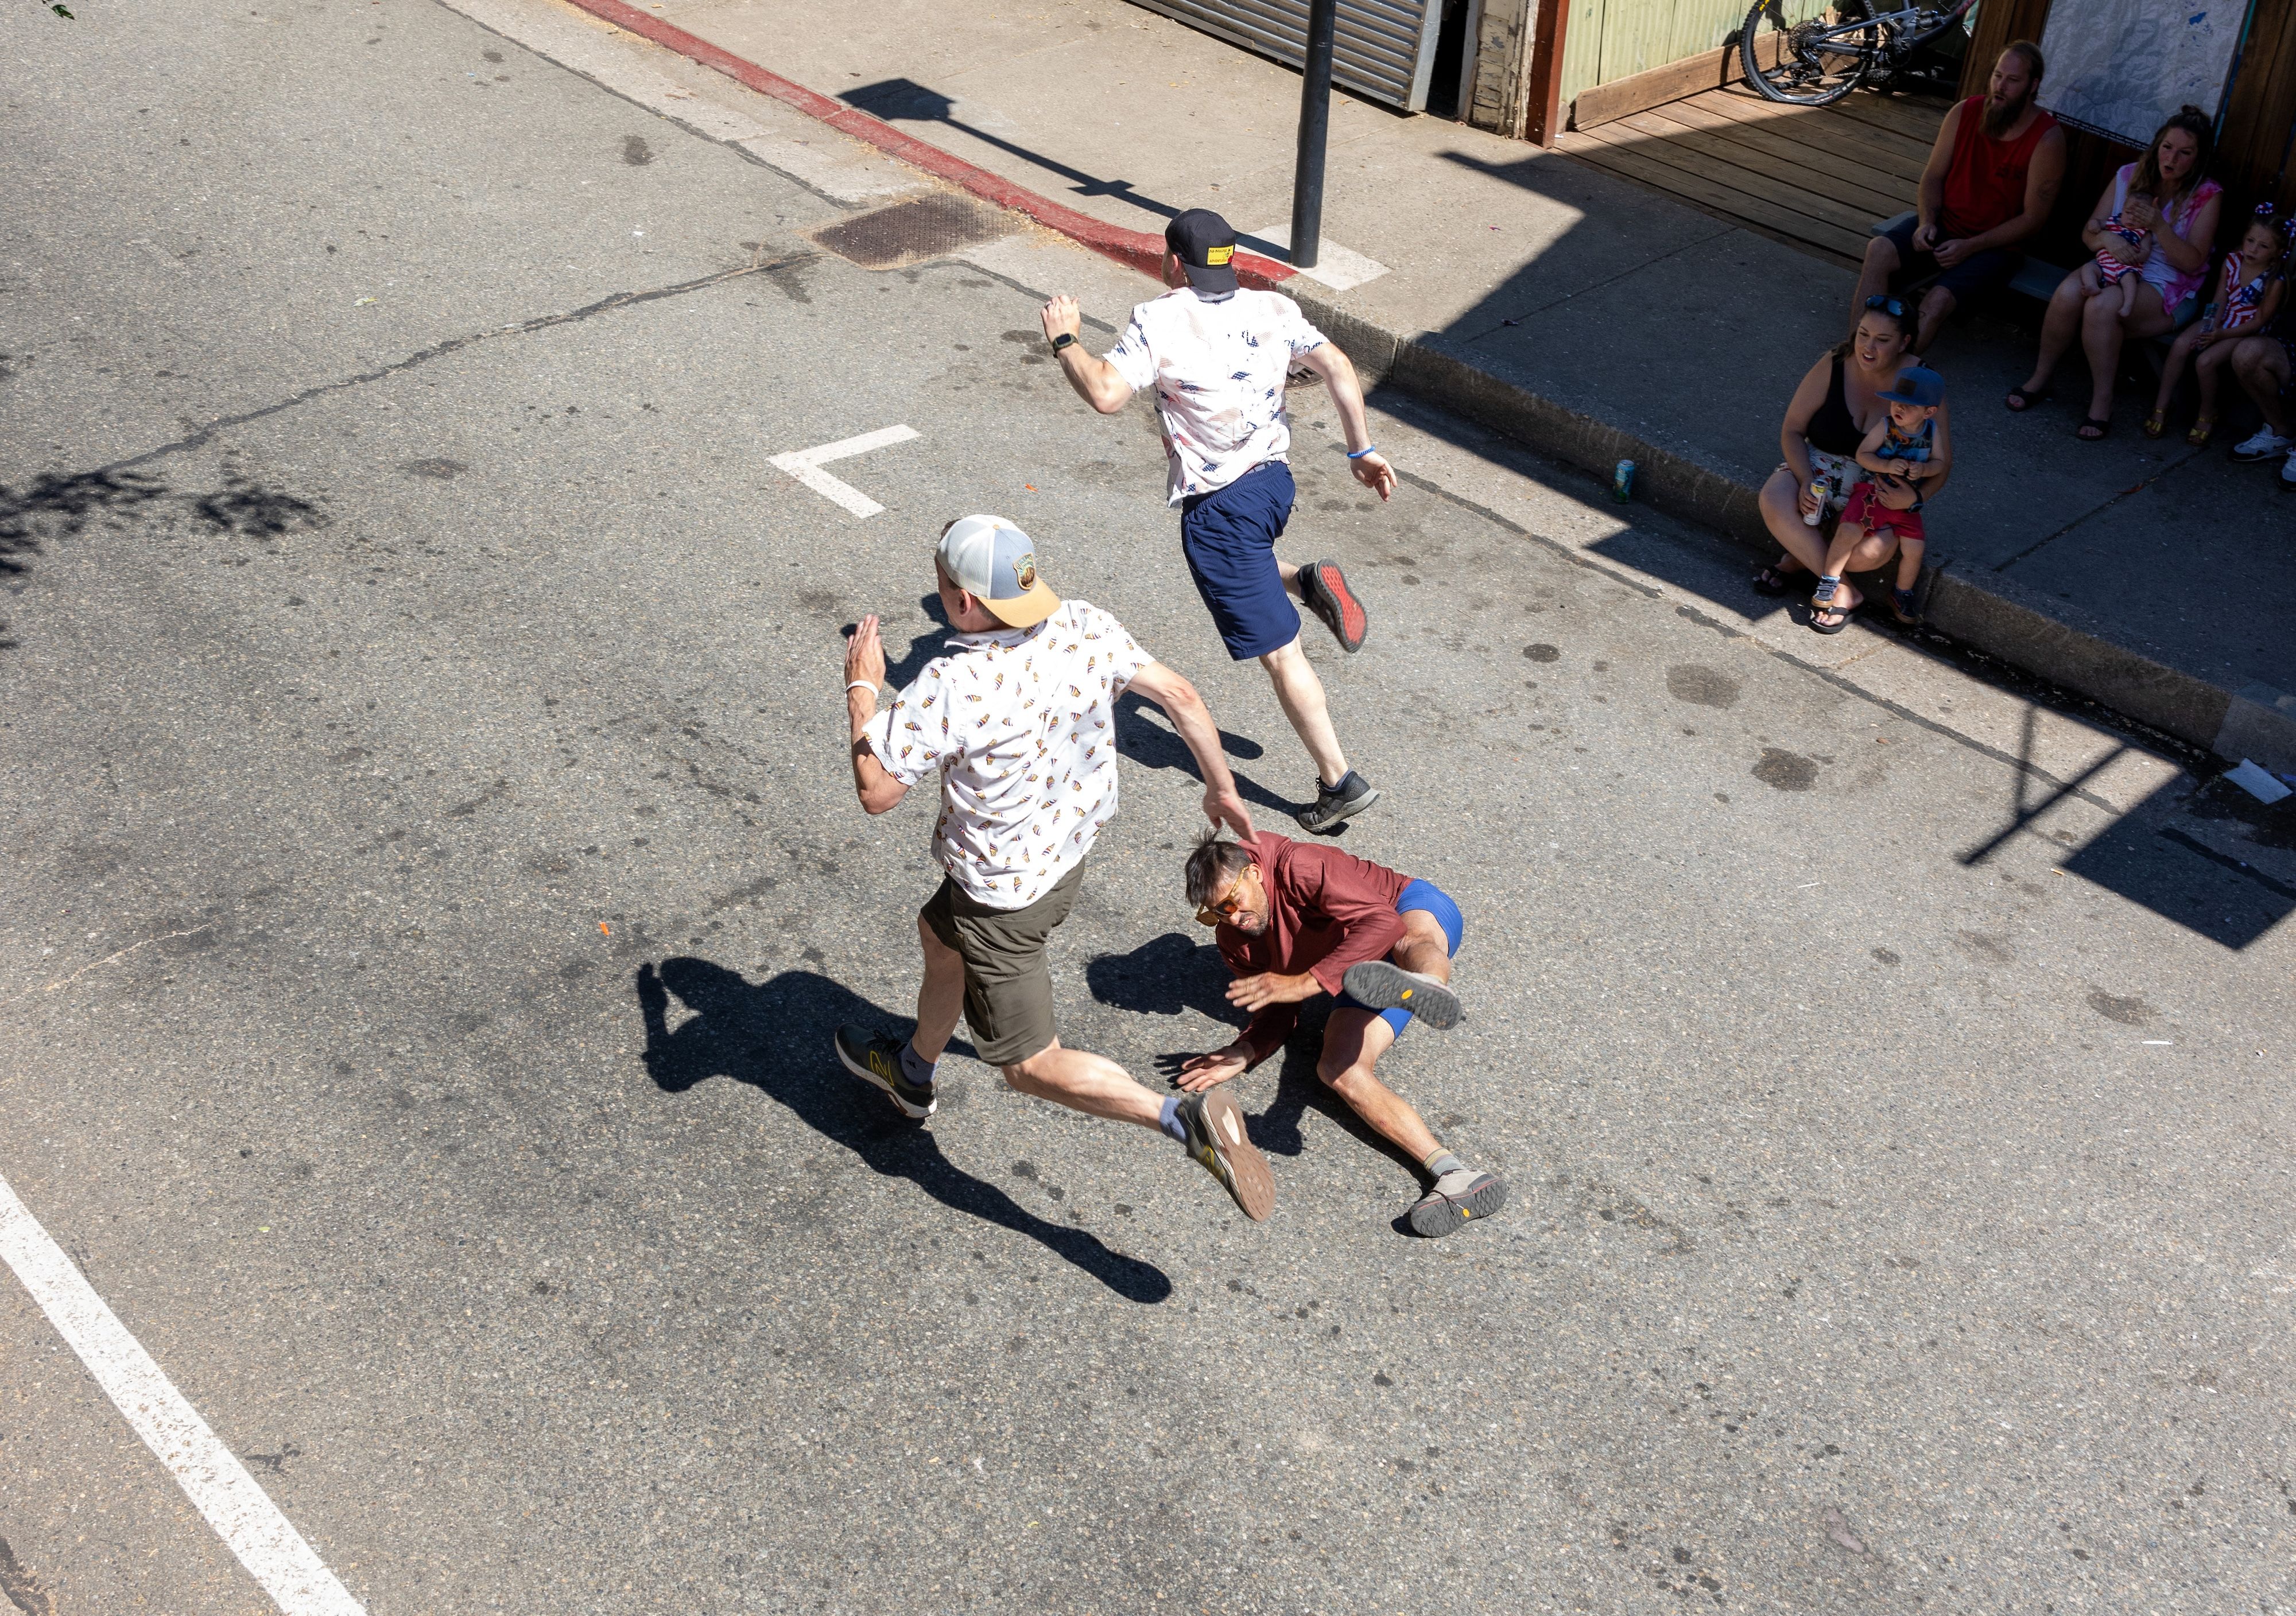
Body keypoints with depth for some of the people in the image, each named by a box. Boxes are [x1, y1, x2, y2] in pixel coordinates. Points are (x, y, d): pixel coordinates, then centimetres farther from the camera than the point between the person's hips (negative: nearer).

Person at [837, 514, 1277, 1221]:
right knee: (938, 934, 33)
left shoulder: (950, 687, -33)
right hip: (1068, 853, 8)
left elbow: (876, 792, -24)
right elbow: (1182, 696, -7)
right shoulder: (1086, 628, -15)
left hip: (1002, 894, -8)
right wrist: (1222, 787, 9)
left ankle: (1187, 1118, -9)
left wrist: (861, 689, -9)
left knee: (1033, 1067, 6)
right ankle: (911, 1074, 57)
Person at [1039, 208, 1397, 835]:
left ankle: (1340, 781, 4)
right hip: (1274, 478, 7)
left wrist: (1065, 340, -7)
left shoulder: (1159, 320, -16)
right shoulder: (1273, 309, 0)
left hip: (1219, 509, -7)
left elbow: (1105, 394, -25)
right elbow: (1338, 367, -1)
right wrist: (1362, 450, 9)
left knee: (1280, 652, 0)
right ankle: (1306, 581, 12)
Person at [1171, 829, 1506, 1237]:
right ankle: (1455, 1177, -42)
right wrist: (1244, 1053, -16)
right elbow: (1279, 1012, 5)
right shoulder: (1234, 941, -1)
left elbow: (1384, 923, -32)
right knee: (1338, 1070, -25)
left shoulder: (1300, 867, -23)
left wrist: (1306, 982, -38)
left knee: (1411, 946, -43)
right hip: (1358, 976, 5)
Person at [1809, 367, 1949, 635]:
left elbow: (1941, 462, 5)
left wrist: (1924, 469, -17)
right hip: (1873, 490, -2)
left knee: (1914, 548, -11)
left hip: (1906, 499, 2)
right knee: (1849, 532, -24)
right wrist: (1887, 466, -24)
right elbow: (1862, 454, -8)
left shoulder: (1933, 432, -1)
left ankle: (1903, 595, 16)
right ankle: (1829, 582, -7)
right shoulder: (1885, 426, -9)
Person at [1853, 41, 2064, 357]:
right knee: (1880, 250, -26)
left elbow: (2033, 219, -11)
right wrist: (1926, 222, -11)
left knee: (1938, 301, -32)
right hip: (1944, 224, 4)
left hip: (1995, 246, -4)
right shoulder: (1965, 113, 0)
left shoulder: (2047, 139, -12)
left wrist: (1969, 247, -18)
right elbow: (1933, 176, 8)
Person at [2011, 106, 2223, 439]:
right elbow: (2089, 231, 6)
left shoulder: (2206, 196, -3)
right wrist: (2106, 238, -19)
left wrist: (2159, 225, -23)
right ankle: (2039, 380, -15)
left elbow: (2192, 262, -9)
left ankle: (2102, 405, -31)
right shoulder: (2129, 176, 6)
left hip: (2164, 289, -4)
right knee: (2068, 293, -32)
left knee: (2102, 306, -37)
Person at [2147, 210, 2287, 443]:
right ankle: (2161, 407, -12)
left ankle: (2207, 415, -2)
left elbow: (2259, 322, -14)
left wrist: (2221, 335, -23)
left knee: (2205, 362, -27)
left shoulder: (2274, 282, -15)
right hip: (2219, 323, 5)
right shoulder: (2232, 262, -1)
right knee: (2180, 346, -22)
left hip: (2246, 333, -5)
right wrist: (2209, 329, -16)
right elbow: (2219, 301, 0)